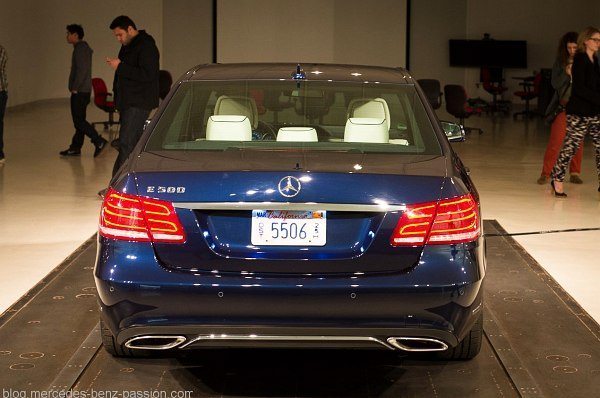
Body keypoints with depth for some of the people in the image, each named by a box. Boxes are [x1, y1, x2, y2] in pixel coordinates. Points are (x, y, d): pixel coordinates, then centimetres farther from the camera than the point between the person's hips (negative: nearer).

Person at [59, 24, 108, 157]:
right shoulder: (84, 48, 19)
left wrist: (75, 88, -19)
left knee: (79, 121, -11)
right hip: (84, 91, 11)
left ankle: (99, 142, -15)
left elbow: (82, 70, -22)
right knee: (79, 120, 11)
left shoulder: (80, 49, -14)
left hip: (80, 91, -11)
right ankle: (75, 148, 16)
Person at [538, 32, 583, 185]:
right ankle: (546, 173, 1)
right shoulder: (560, 61, 2)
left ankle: (575, 173, 18)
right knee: (555, 140, -4)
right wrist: (566, 73, -16)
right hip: (563, 105, 0)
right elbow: (555, 83, -1)